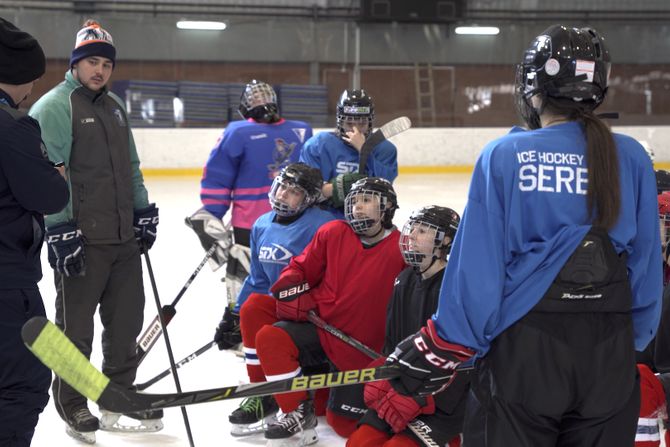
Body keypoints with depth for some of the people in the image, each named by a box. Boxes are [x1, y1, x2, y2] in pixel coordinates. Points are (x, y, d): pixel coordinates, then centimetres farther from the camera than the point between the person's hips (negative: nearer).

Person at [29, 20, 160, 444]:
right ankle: (72, 405, 18)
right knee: (76, 326, 4)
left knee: (127, 319, 13)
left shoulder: (115, 106, 16)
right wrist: (60, 230, -20)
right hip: (81, 240, -7)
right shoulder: (54, 107, -10)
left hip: (124, 237, 8)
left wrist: (145, 210, 18)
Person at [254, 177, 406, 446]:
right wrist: (292, 290, -13)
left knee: (343, 423, 0)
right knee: (270, 337, -26)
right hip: (321, 330, 3)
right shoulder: (333, 233, 1)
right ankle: (298, 414, -12)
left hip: (364, 351, -3)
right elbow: (302, 267, 9)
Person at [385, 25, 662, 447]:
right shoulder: (632, 158, 2)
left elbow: (477, 262, -7)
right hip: (610, 351, 3)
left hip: (524, 346, -3)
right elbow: (647, 263, 7)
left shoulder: (504, 155, -6)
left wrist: (444, 348, 0)